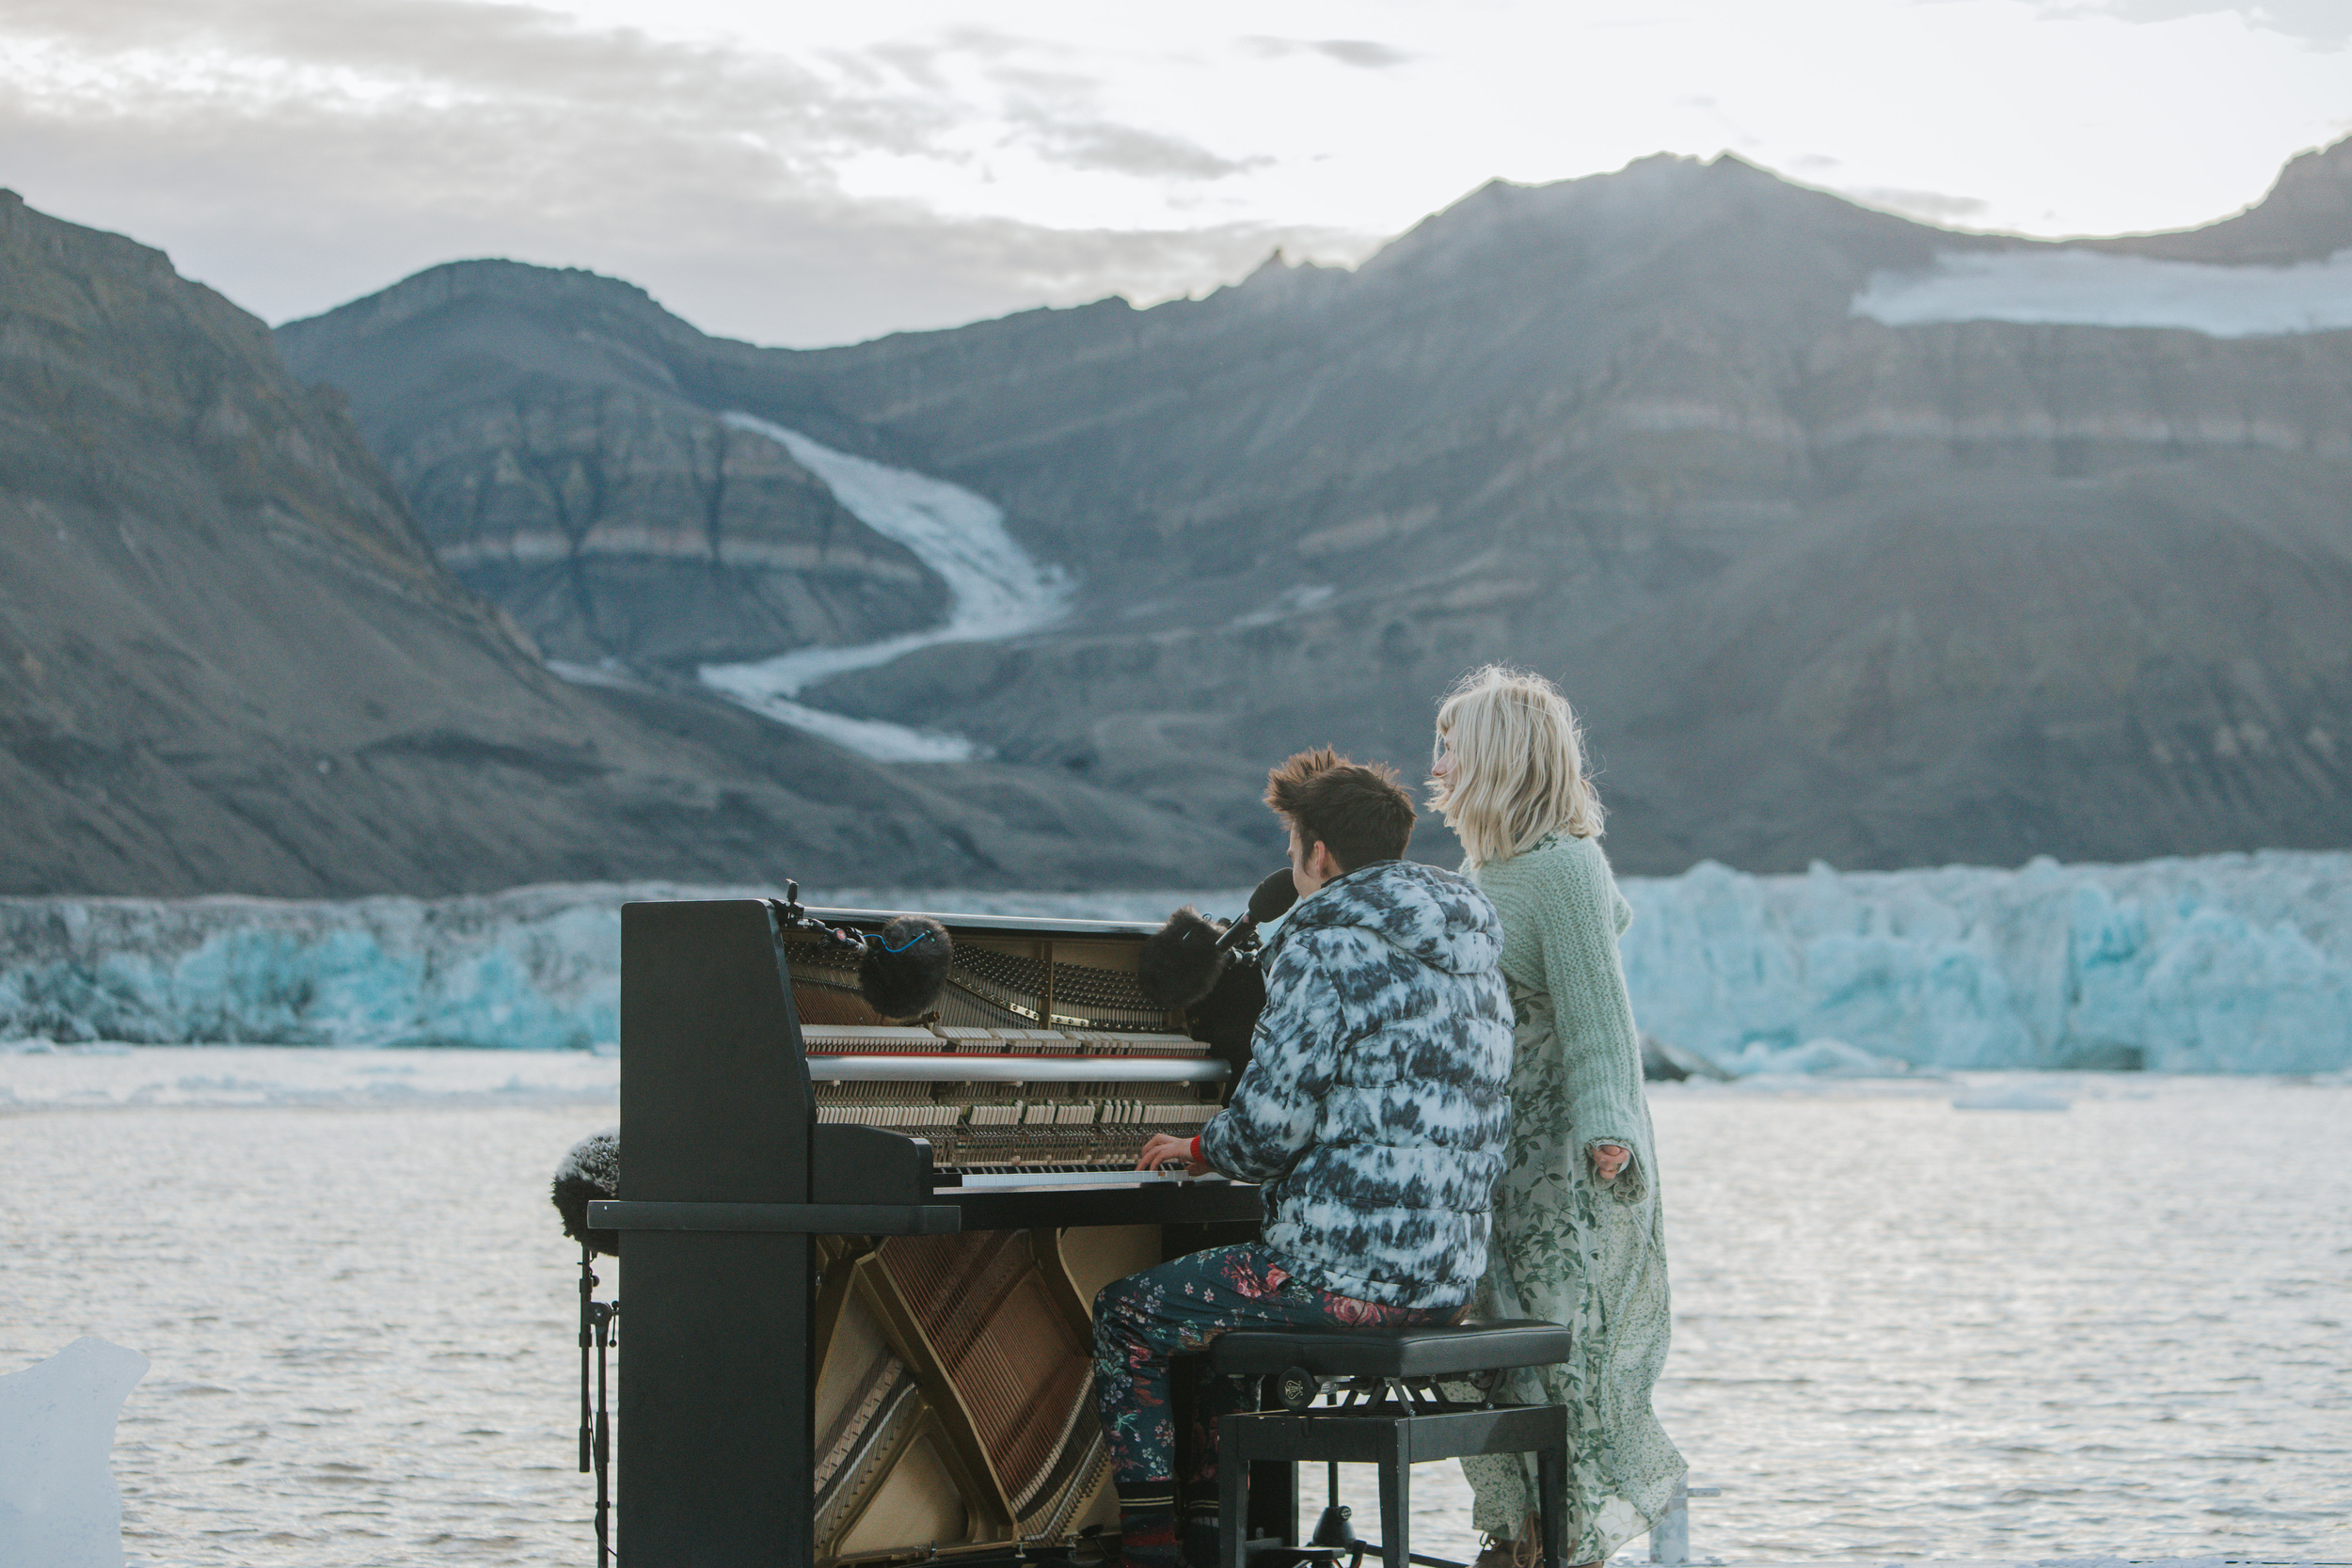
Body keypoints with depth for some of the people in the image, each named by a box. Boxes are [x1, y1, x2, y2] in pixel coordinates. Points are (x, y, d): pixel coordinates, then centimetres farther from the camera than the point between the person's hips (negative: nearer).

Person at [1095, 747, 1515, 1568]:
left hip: (1351, 1269, -9)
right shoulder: (1469, 948, 15)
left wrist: (1202, 1150, 5)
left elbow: (1271, 1123, -17)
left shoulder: (1326, 946, -12)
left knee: (1125, 1318, 10)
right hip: (1448, 1272, 9)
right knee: (1215, 1307, 31)